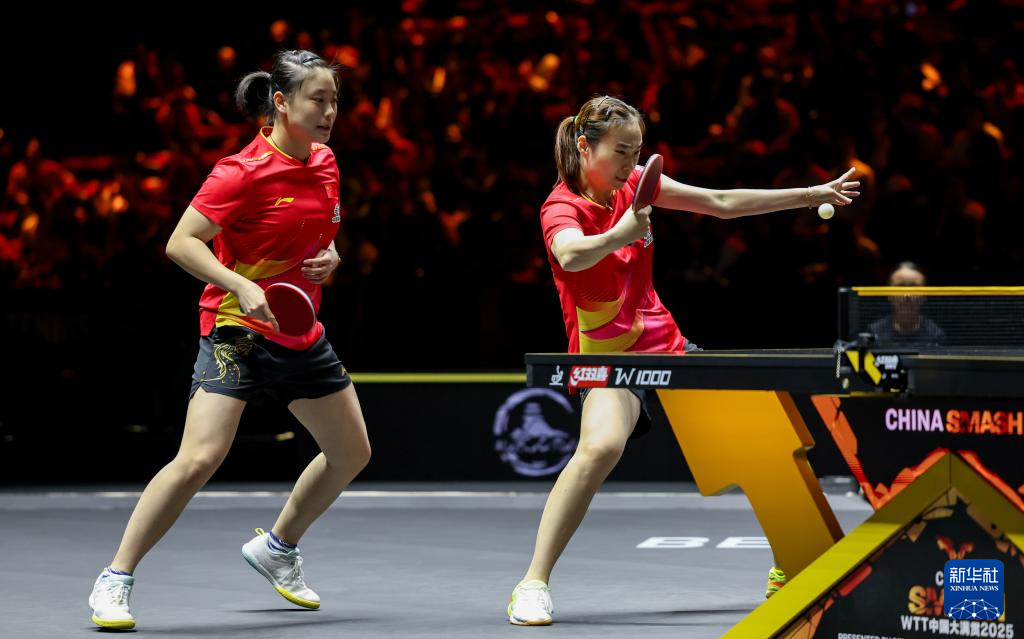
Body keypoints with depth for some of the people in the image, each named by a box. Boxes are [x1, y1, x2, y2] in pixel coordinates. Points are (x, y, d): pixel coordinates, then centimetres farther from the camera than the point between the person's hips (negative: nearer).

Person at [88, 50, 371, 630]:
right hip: (237, 329, -8)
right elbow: (181, 243, -20)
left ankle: (276, 548, 38)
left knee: (352, 453, 16)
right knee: (200, 457, -22)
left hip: (301, 336, 8)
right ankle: (114, 582, -11)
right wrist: (241, 286, -32)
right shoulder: (245, 171, -17)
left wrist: (330, 259, -1)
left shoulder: (325, 164, 6)